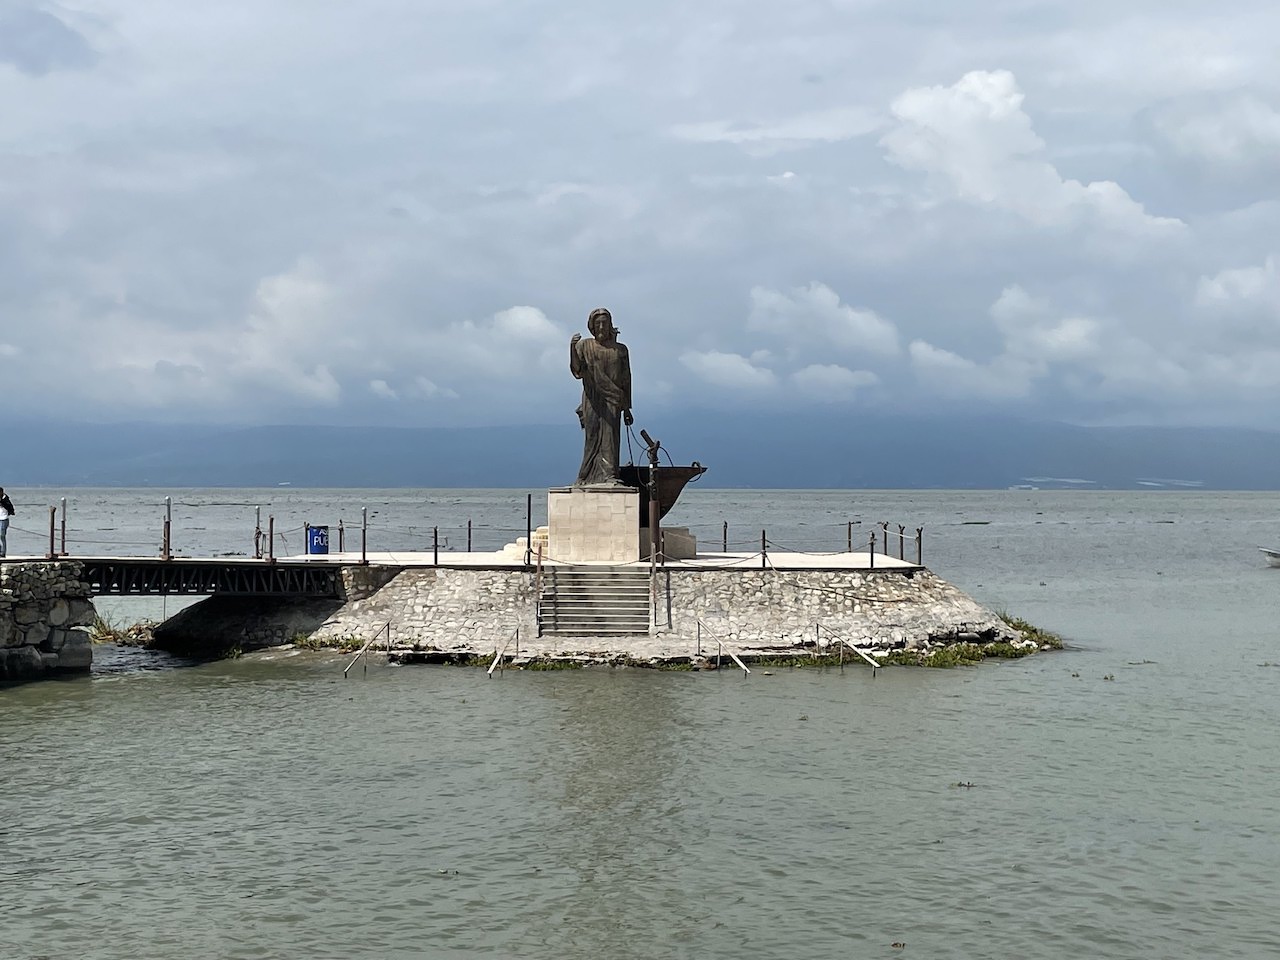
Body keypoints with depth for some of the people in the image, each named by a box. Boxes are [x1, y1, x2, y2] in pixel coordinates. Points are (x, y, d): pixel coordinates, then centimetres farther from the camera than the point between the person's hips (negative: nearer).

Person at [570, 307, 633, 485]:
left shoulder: (620, 350, 14)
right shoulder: (584, 346, 9)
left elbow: (626, 380, 15)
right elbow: (577, 370, -6)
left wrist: (627, 408, 11)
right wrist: (572, 348, -23)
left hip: (612, 400, 1)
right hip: (592, 400, -1)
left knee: (610, 434, -14)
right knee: (593, 436, -3)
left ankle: (609, 474, -22)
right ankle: (585, 478, 5)